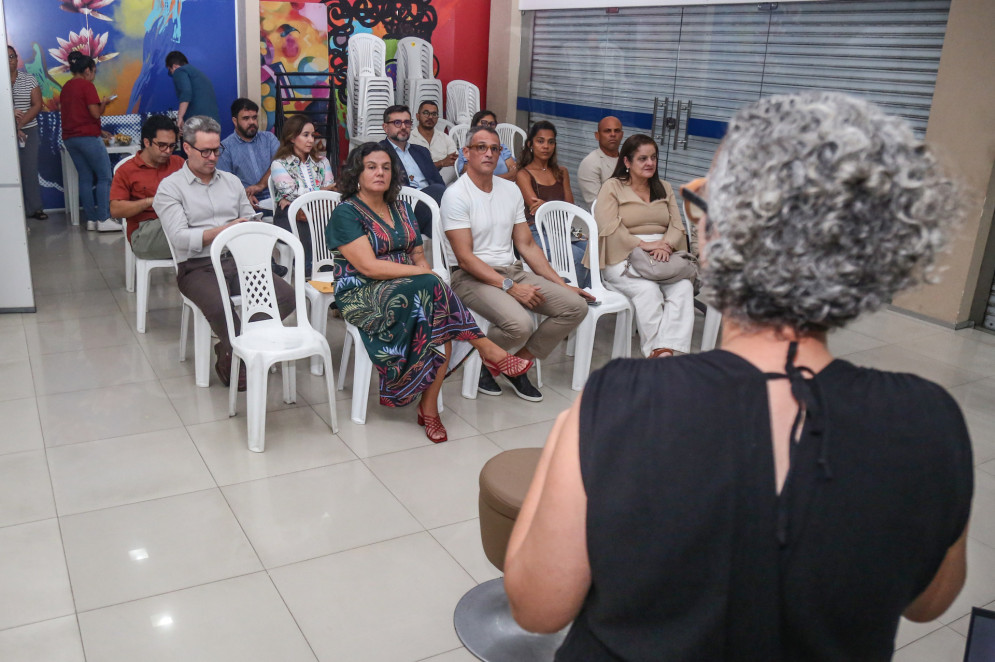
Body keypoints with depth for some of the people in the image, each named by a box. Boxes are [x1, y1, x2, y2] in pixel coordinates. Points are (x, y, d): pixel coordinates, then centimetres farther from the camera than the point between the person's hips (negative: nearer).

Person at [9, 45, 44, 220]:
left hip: (28, 131, 1)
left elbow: (37, 105, 0)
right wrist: (11, 114, -19)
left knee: (29, 169, 2)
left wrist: (20, 124, -10)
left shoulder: (29, 79, 6)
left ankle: (34, 208, 10)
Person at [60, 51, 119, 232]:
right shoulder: (87, 86, -8)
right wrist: (104, 103, 5)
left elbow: (62, 110, 23)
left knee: (85, 178, 10)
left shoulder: (66, 87, 16)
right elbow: (96, 113, -14)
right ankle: (103, 219, -12)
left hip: (69, 138, 8)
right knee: (104, 177, -4)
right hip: (88, 137, -8)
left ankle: (91, 220, 7)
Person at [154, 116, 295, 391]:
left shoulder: (232, 181, 20)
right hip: (198, 268, -5)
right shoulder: (170, 187, 3)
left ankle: (230, 349, -6)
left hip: (237, 261, 5)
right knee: (220, 307, -37)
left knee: (286, 295, -21)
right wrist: (225, 230, -16)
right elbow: (180, 238, -9)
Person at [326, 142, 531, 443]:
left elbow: (418, 256, 13)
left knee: (442, 325, -28)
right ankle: (487, 349, -19)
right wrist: (424, 274, -17)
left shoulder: (402, 210, 17)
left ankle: (429, 406, -19)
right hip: (362, 297, -6)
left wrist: (427, 275, -11)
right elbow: (369, 266, -15)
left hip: (413, 290, 6)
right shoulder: (346, 213, -4)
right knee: (432, 288, -33)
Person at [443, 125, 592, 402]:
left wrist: (561, 284, 5)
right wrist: (510, 286, -21)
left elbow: (527, 245, 13)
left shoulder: (511, 190, 13)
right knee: (519, 323, -33)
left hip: (513, 270, 7)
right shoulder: (456, 194, -8)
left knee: (575, 305, -11)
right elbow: (465, 257, -14)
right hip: (472, 276, -7)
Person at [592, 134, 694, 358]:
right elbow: (609, 228, -8)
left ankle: (669, 350, -36)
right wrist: (644, 244, -16)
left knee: (684, 285, -28)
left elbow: (677, 226, 11)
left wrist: (666, 245, -12)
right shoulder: (612, 187, 7)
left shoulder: (665, 189, 23)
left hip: (663, 256, 4)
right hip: (624, 258, -4)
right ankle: (656, 352, -30)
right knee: (648, 289, -34)